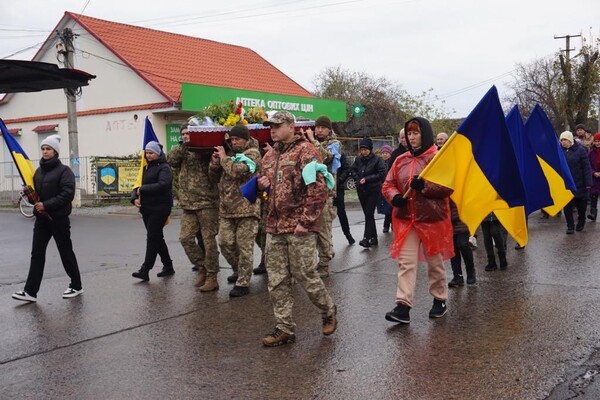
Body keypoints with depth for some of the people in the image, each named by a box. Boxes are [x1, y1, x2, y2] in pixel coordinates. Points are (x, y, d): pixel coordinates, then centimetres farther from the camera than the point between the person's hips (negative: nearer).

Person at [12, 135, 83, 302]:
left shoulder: (64, 171, -9)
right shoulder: (39, 171, 13)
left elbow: (67, 194, -19)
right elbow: (35, 192, 21)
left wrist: (46, 205, -23)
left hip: (59, 218, -6)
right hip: (41, 218, 6)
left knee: (66, 253, 5)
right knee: (37, 254, 2)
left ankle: (76, 286, 20)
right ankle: (30, 291, 3)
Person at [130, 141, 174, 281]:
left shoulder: (164, 168, -8)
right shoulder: (147, 168, 17)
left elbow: (162, 185, -25)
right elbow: (139, 186, 15)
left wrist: (142, 190, -19)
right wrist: (135, 198, -5)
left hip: (159, 208, -8)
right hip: (147, 209, 9)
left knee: (152, 238, -9)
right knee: (157, 238, 13)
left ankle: (145, 270, -9)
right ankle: (168, 266, 23)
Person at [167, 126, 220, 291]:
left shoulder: (206, 152, 0)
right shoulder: (182, 153, 14)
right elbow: (171, 159, -6)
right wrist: (183, 146, -14)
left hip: (207, 203, -5)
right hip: (188, 204, 5)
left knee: (208, 241, -3)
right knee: (185, 238, 2)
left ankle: (213, 278, 5)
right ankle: (202, 269, 19)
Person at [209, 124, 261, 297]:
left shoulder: (252, 153, -5)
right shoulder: (231, 154, 18)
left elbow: (237, 171, -22)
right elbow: (215, 178, 19)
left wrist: (224, 158, -7)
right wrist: (215, 163, 0)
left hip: (246, 208, -7)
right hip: (226, 209, 7)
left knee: (244, 247, -1)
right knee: (225, 243, 6)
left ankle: (243, 283, 6)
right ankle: (239, 270, 29)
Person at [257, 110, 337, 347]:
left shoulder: (305, 151, -8)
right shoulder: (270, 156, 16)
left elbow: (318, 188, -15)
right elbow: (264, 185, 29)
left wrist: (306, 220, -16)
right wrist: (260, 183, 4)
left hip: (299, 228, -7)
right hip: (274, 227, 7)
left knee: (306, 276, 0)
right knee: (277, 281, 8)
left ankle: (329, 312, 26)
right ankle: (284, 329, 17)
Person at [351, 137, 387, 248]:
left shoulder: (377, 159, -9)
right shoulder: (358, 159, 6)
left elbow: (381, 174, -13)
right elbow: (353, 170, 15)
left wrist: (367, 179, -17)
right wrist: (358, 178, -4)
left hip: (373, 190, -5)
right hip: (361, 190, 5)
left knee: (369, 214, -12)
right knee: (367, 214, 10)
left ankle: (367, 238, -13)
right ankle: (373, 238, 20)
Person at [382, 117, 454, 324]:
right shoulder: (401, 160, 8)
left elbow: (449, 186, -11)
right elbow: (388, 185, 10)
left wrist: (425, 186, -23)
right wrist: (395, 197, -11)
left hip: (433, 219, -3)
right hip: (405, 220, 3)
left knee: (435, 262, 11)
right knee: (406, 263, -4)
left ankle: (440, 300, 29)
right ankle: (403, 307, -6)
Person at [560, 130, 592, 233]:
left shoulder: (580, 149, -7)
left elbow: (586, 167, -9)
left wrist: (588, 182, -12)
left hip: (579, 184, -2)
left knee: (581, 205, 11)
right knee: (567, 206, -2)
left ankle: (581, 222, 35)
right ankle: (570, 227, 7)